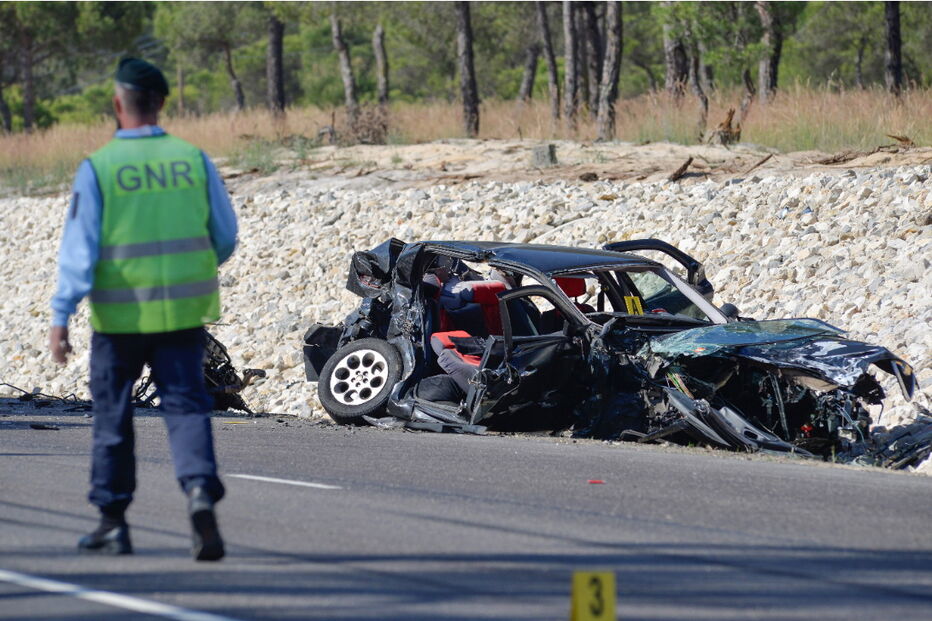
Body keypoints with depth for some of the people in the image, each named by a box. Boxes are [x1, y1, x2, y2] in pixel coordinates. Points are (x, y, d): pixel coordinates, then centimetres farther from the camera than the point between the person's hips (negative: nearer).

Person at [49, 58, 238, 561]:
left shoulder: (98, 167, -8)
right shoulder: (194, 161, 1)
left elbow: (79, 249, -11)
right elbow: (225, 237, 7)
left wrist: (60, 316, -10)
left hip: (120, 313, -2)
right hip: (185, 310, 2)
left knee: (112, 413, 11)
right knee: (186, 405, 3)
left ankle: (113, 522, 18)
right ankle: (200, 492, -21)